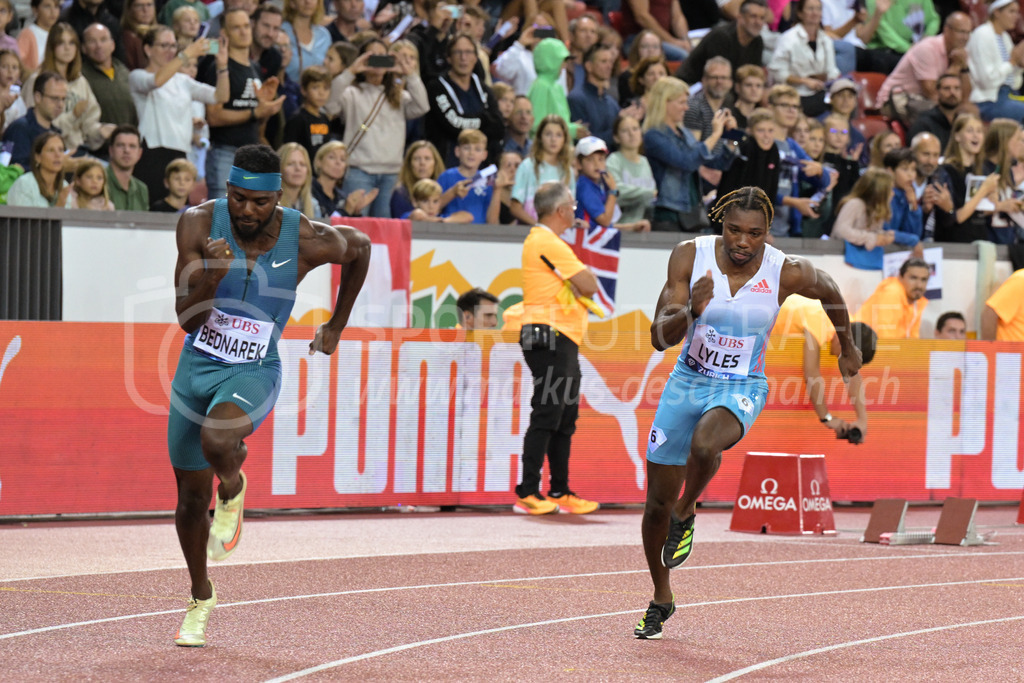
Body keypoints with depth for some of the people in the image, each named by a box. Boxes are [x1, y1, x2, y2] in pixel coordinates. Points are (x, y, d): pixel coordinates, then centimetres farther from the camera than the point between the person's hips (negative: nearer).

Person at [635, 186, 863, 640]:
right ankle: (661, 600, 31)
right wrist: (690, 311, -37)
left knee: (704, 445, -37)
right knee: (657, 503, 6)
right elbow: (660, 338, -17)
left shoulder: (786, 273, -17)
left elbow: (829, 292, 7)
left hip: (742, 389, -2)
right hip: (687, 381, 2)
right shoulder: (690, 257, -15)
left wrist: (848, 350, 21)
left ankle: (686, 516, -4)